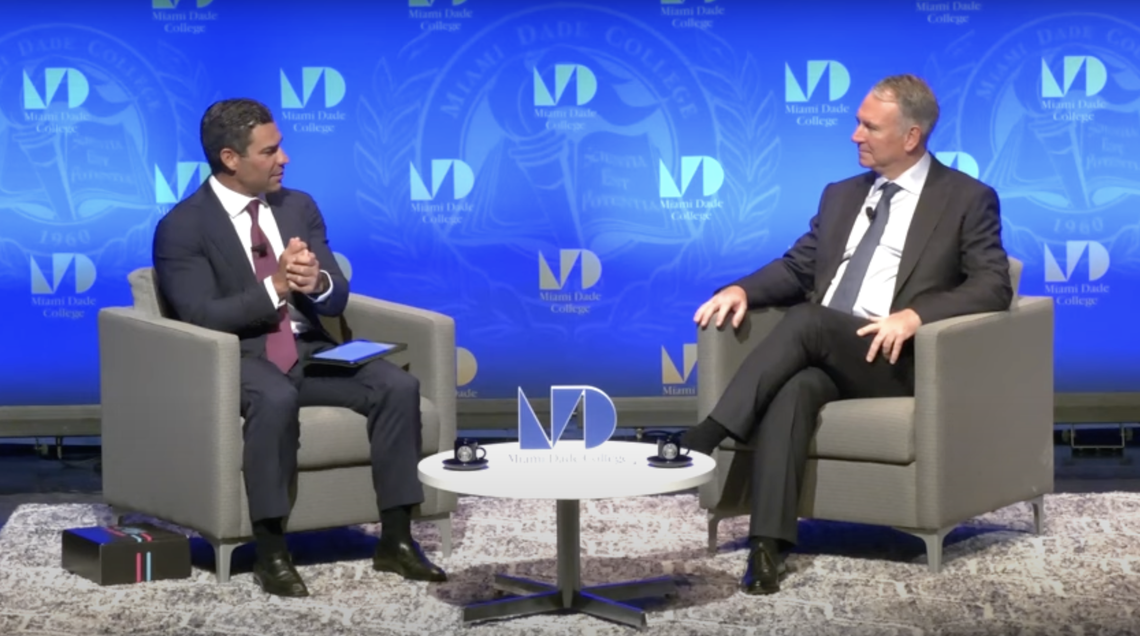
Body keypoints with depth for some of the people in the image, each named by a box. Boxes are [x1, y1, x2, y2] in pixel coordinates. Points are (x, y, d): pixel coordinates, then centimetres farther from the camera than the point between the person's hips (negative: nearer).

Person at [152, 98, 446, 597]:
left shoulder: (299, 206, 10)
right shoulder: (181, 227, -6)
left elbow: (337, 299, 6)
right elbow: (201, 316, -17)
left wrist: (316, 283, -19)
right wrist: (275, 289, -28)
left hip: (309, 353, 5)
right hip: (238, 362, -5)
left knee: (398, 385, -19)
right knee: (277, 399, -39)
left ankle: (395, 540, -13)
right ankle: (271, 552, -28)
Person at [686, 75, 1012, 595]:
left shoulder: (968, 199, 4)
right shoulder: (841, 195, 22)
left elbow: (993, 287, -7)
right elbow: (796, 269, 21)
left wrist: (914, 316, -23)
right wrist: (742, 288, -1)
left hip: (897, 357, -4)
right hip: (823, 353, 4)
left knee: (806, 318, -33)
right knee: (794, 386, -33)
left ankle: (711, 436, -33)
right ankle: (768, 544, -44)